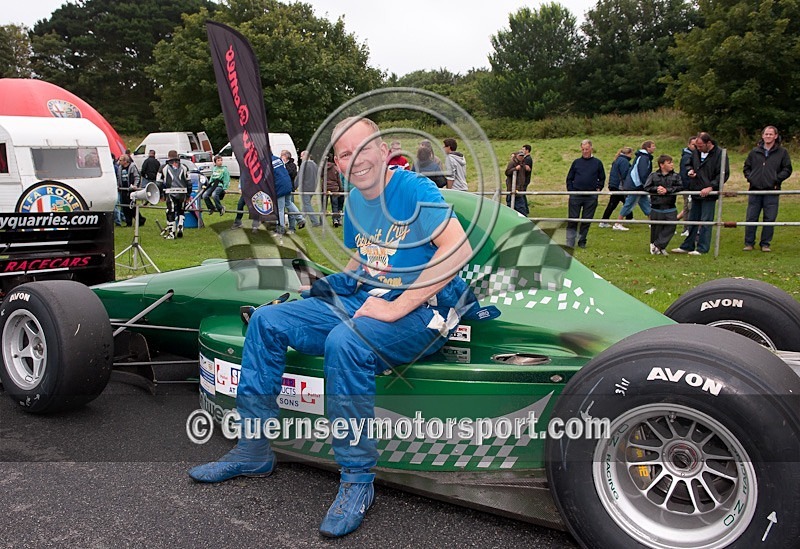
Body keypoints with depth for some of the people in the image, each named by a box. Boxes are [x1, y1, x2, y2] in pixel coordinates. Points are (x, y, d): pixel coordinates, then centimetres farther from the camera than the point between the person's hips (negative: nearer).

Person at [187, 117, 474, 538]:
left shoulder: (413, 189, -13)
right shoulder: (354, 203, 11)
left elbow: (459, 249, -25)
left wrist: (397, 307, -25)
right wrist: (340, 281, 4)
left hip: (419, 310, -8)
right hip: (363, 300, 9)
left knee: (344, 341, -38)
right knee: (266, 320, 1)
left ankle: (357, 480, -22)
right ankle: (253, 449, 7)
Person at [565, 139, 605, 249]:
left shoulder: (597, 163, 6)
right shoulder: (576, 162, 7)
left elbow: (602, 178, 15)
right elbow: (569, 178, 12)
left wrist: (599, 189, 3)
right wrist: (570, 190, 1)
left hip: (591, 197, 0)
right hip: (575, 196, 0)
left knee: (587, 220, 5)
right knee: (572, 219, -2)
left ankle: (582, 242, 16)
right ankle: (570, 243, 2)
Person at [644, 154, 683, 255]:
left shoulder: (676, 176, 2)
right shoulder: (653, 176, 1)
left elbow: (680, 187, -10)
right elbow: (646, 187, -4)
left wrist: (667, 190, -18)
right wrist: (656, 189, -19)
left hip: (670, 209, 1)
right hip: (656, 208, -1)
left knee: (671, 227, -6)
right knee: (656, 229, 5)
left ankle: (657, 245, 3)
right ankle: (653, 245, 23)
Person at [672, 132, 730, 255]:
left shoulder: (719, 154, -10)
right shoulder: (696, 152, 9)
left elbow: (724, 174, -12)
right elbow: (689, 164, 28)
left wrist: (711, 187, -20)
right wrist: (690, 171, 5)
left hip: (709, 194, -7)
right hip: (695, 193, 7)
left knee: (706, 221, -3)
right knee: (692, 220, 13)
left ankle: (702, 248, 3)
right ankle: (688, 246, 21)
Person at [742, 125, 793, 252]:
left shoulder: (782, 152, 5)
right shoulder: (755, 152, 10)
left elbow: (787, 169, 4)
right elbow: (746, 167, 18)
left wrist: (777, 179, -9)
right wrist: (750, 178, 2)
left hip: (772, 191, -1)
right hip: (755, 191, 2)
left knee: (769, 219, 2)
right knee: (751, 218, 2)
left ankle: (765, 244, 12)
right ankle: (749, 243, 11)